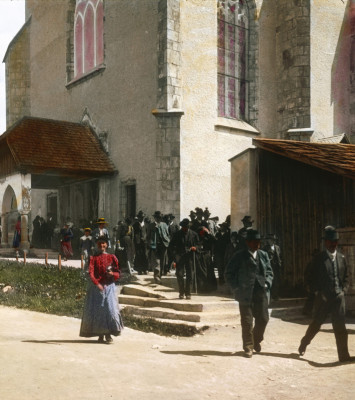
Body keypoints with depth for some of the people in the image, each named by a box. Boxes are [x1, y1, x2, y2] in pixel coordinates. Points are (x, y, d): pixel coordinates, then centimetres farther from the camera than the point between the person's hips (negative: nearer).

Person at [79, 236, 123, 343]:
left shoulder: (112, 257, 9)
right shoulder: (93, 258, 6)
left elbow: (118, 273, 8)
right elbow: (91, 273, -7)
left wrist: (112, 274, -15)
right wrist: (97, 283, -22)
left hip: (109, 286, 0)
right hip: (96, 286, 0)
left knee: (110, 308, -9)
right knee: (97, 310, -1)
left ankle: (108, 334, -1)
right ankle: (100, 335, 8)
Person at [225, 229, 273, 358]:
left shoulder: (263, 255, 12)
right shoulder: (239, 256, -1)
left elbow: (269, 272, 19)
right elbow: (228, 274, 2)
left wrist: (267, 284, 2)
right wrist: (237, 288, -6)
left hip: (261, 293, 4)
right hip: (246, 294, -4)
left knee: (263, 319, 4)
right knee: (247, 322, 0)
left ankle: (257, 340, 31)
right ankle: (248, 347, 14)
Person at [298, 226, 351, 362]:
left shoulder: (341, 258, 7)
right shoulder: (319, 258, -4)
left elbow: (346, 276, 14)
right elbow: (312, 278, -2)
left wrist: (343, 290, 1)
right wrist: (318, 292, -9)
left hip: (339, 296, 3)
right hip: (323, 298, -3)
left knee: (340, 327, 0)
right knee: (316, 324, 9)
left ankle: (344, 355, 5)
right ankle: (304, 344, 33)